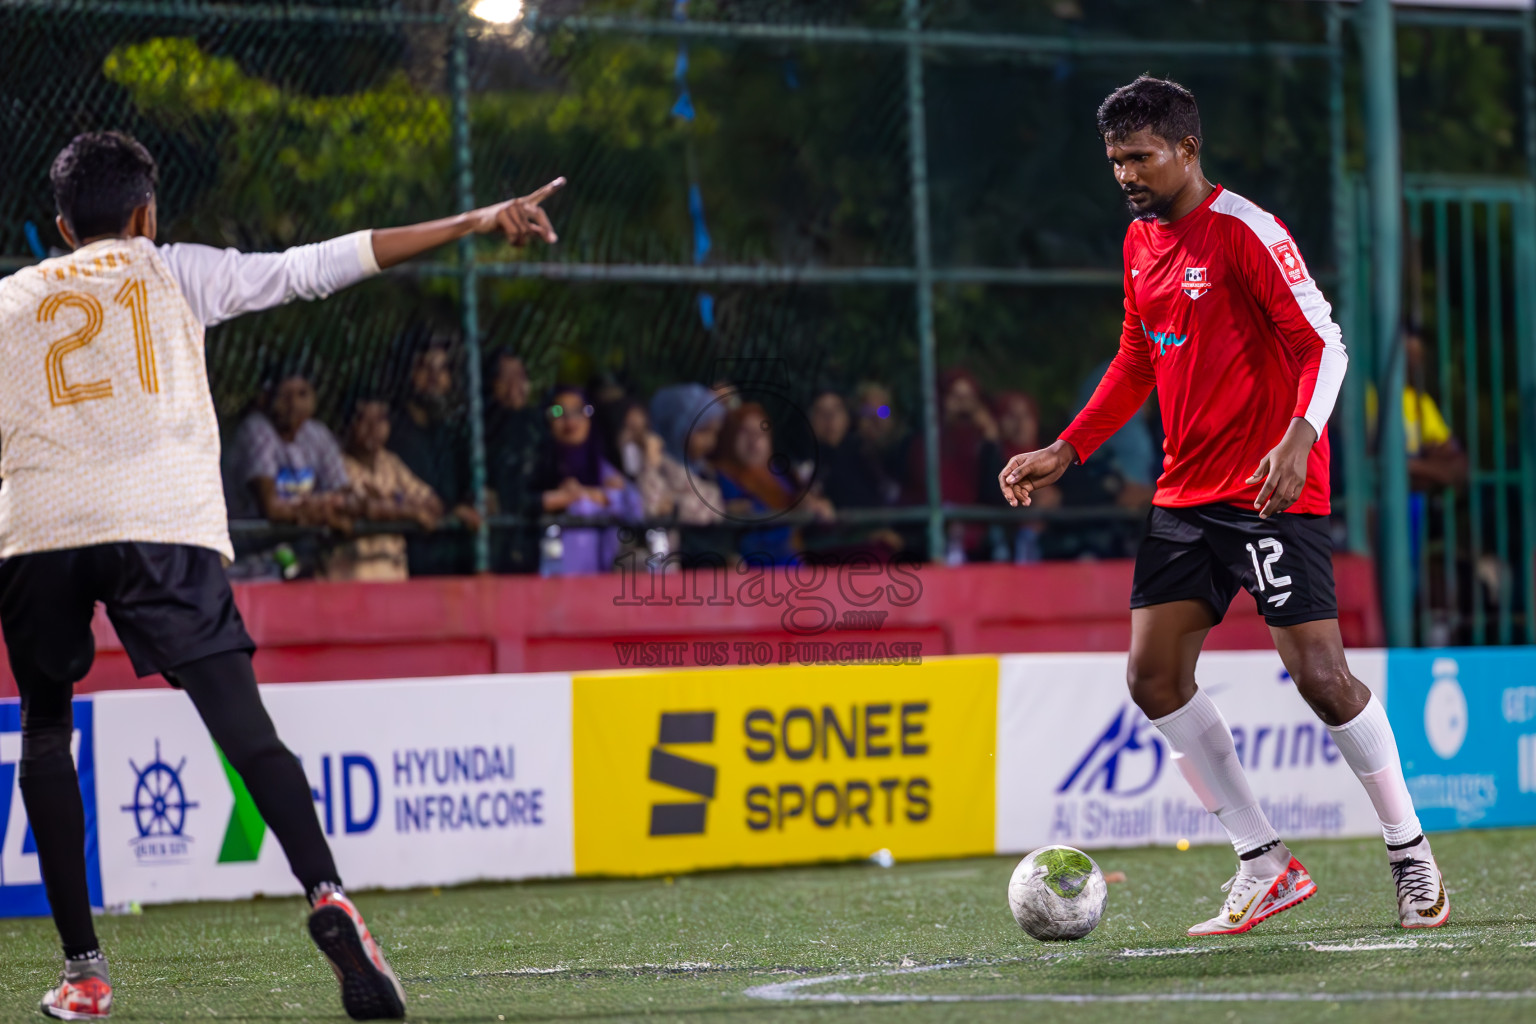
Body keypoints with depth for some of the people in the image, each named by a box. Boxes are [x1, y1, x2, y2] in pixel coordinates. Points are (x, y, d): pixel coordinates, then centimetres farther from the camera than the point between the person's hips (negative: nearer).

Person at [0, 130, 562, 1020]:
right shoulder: (172, 272, 19)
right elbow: (319, 268, 14)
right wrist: (477, 223, 16)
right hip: (162, 521, -1)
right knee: (242, 724, -8)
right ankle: (326, 896, -31)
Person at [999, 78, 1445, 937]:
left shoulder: (1246, 233, -12)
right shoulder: (1141, 244, 12)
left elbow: (1325, 344, -16)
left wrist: (1298, 439, -31)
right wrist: (1066, 452, 17)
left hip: (1273, 491, -8)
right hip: (1186, 494, 8)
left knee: (1320, 674, -12)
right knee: (1155, 677, 0)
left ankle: (1413, 858, 5)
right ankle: (1266, 866, 8)